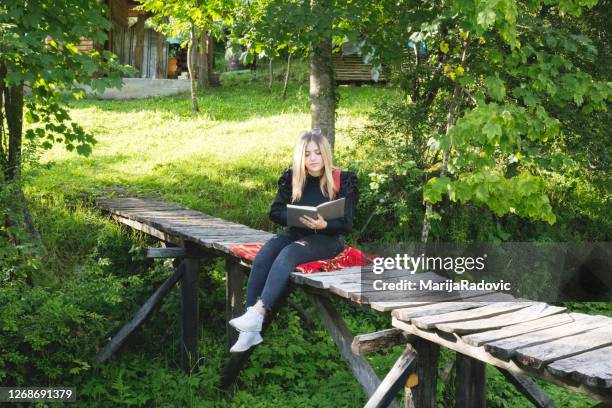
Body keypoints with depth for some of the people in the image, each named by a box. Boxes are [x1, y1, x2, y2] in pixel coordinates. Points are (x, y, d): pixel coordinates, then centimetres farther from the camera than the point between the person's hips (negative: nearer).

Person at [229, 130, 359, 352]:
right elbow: (275, 212, 3)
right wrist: (296, 217, -17)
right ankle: (250, 331, -30)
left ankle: (258, 313, -43)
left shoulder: (343, 180, -5)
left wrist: (323, 225, -28)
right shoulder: (292, 178, 4)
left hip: (328, 237, -4)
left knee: (287, 255, -34)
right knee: (261, 259, -25)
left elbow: (346, 225, -7)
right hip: (295, 232, 4)